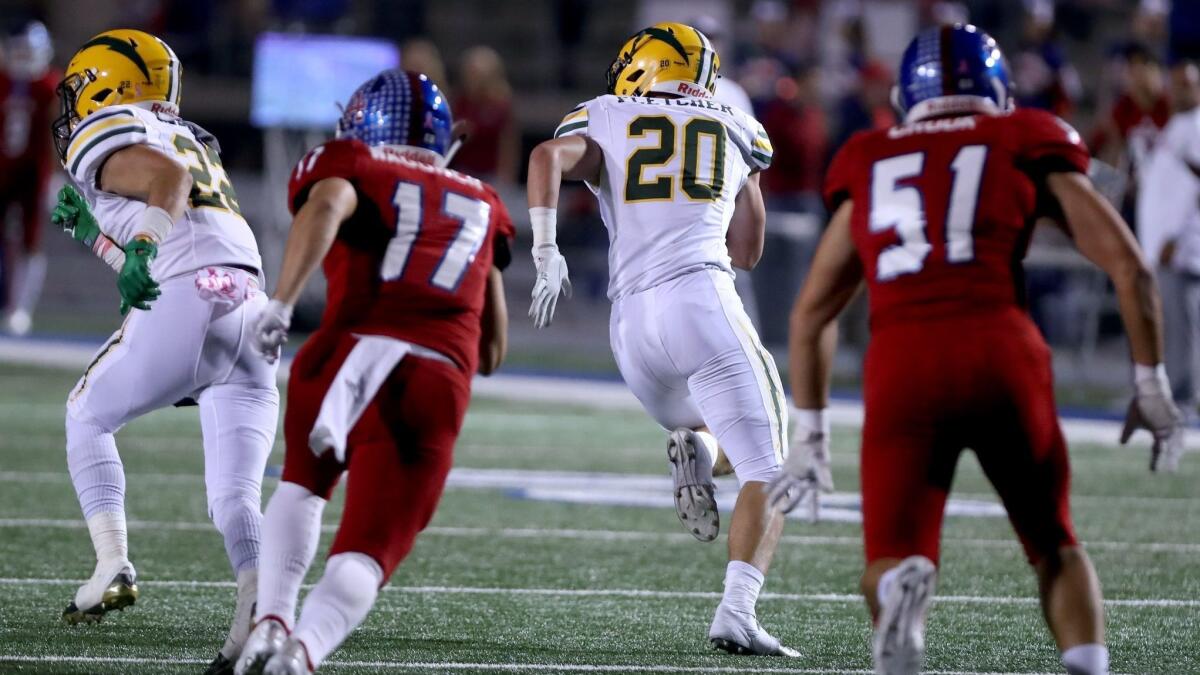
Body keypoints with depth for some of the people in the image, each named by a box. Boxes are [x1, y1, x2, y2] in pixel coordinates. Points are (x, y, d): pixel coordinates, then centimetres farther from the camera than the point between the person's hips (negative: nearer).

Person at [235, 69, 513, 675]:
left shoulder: (348, 164, 19)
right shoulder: (482, 202, 30)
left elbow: (327, 204, -9)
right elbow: (493, 349, 29)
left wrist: (282, 303, -18)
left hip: (353, 353, -1)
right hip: (438, 382, 1)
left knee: (303, 484, 29)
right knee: (366, 555, -1)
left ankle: (273, 620, 10)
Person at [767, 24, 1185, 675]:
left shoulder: (869, 166, 24)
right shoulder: (1027, 147, 17)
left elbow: (812, 312, 29)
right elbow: (1127, 266, 10)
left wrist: (812, 433, 35)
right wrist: (1150, 382, 19)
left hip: (900, 368, 1)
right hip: (1001, 355, -1)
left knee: (891, 562, 6)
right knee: (1054, 547, 20)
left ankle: (902, 586, -30)